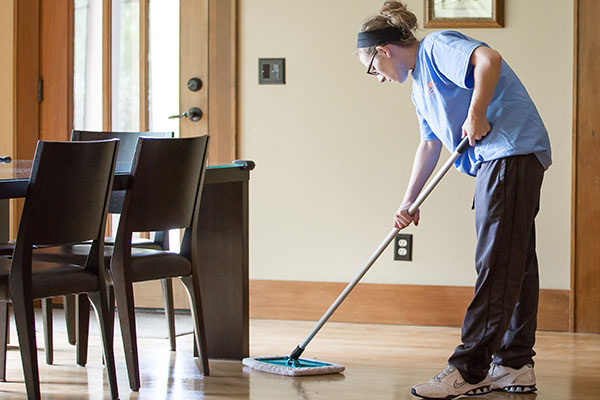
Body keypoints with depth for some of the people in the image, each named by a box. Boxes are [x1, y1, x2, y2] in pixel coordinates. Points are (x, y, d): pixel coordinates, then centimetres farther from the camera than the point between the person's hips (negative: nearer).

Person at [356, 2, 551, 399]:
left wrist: (475, 114, -20)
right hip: (494, 161, 11)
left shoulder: (438, 47, -6)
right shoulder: (420, 85, 23)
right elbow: (430, 146, 26)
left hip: (513, 150, -11)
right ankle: (515, 365, 14)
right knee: (515, 263, 10)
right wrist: (408, 203, 22)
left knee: (497, 265, -11)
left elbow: (489, 58, -25)